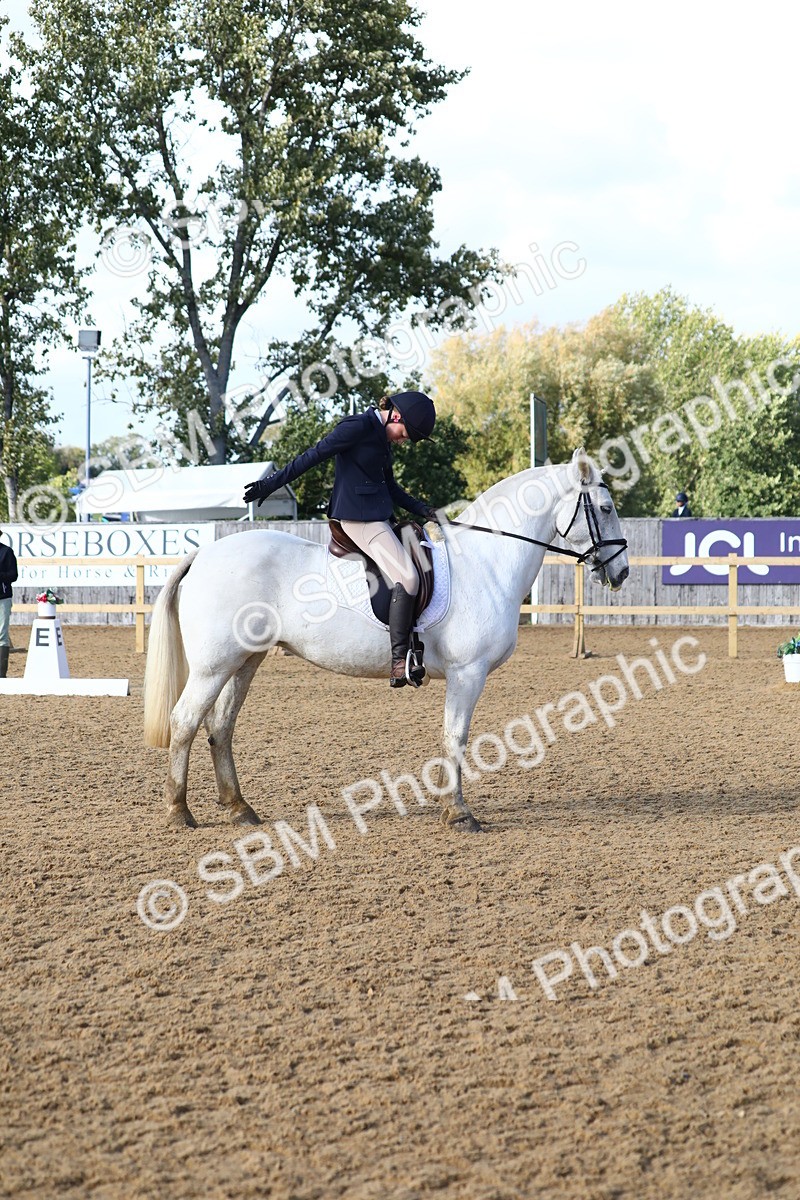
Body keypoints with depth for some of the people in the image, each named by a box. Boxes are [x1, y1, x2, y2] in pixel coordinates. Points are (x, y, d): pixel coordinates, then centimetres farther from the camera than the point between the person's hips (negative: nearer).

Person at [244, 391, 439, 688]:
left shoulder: (383, 437, 17)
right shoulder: (358, 426, -12)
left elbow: (391, 488, 23)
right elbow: (314, 455, -12)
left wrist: (421, 509, 10)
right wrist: (272, 483, -12)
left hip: (377, 516, 11)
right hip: (359, 518, -11)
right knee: (407, 578, -20)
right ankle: (399, 663, -22)